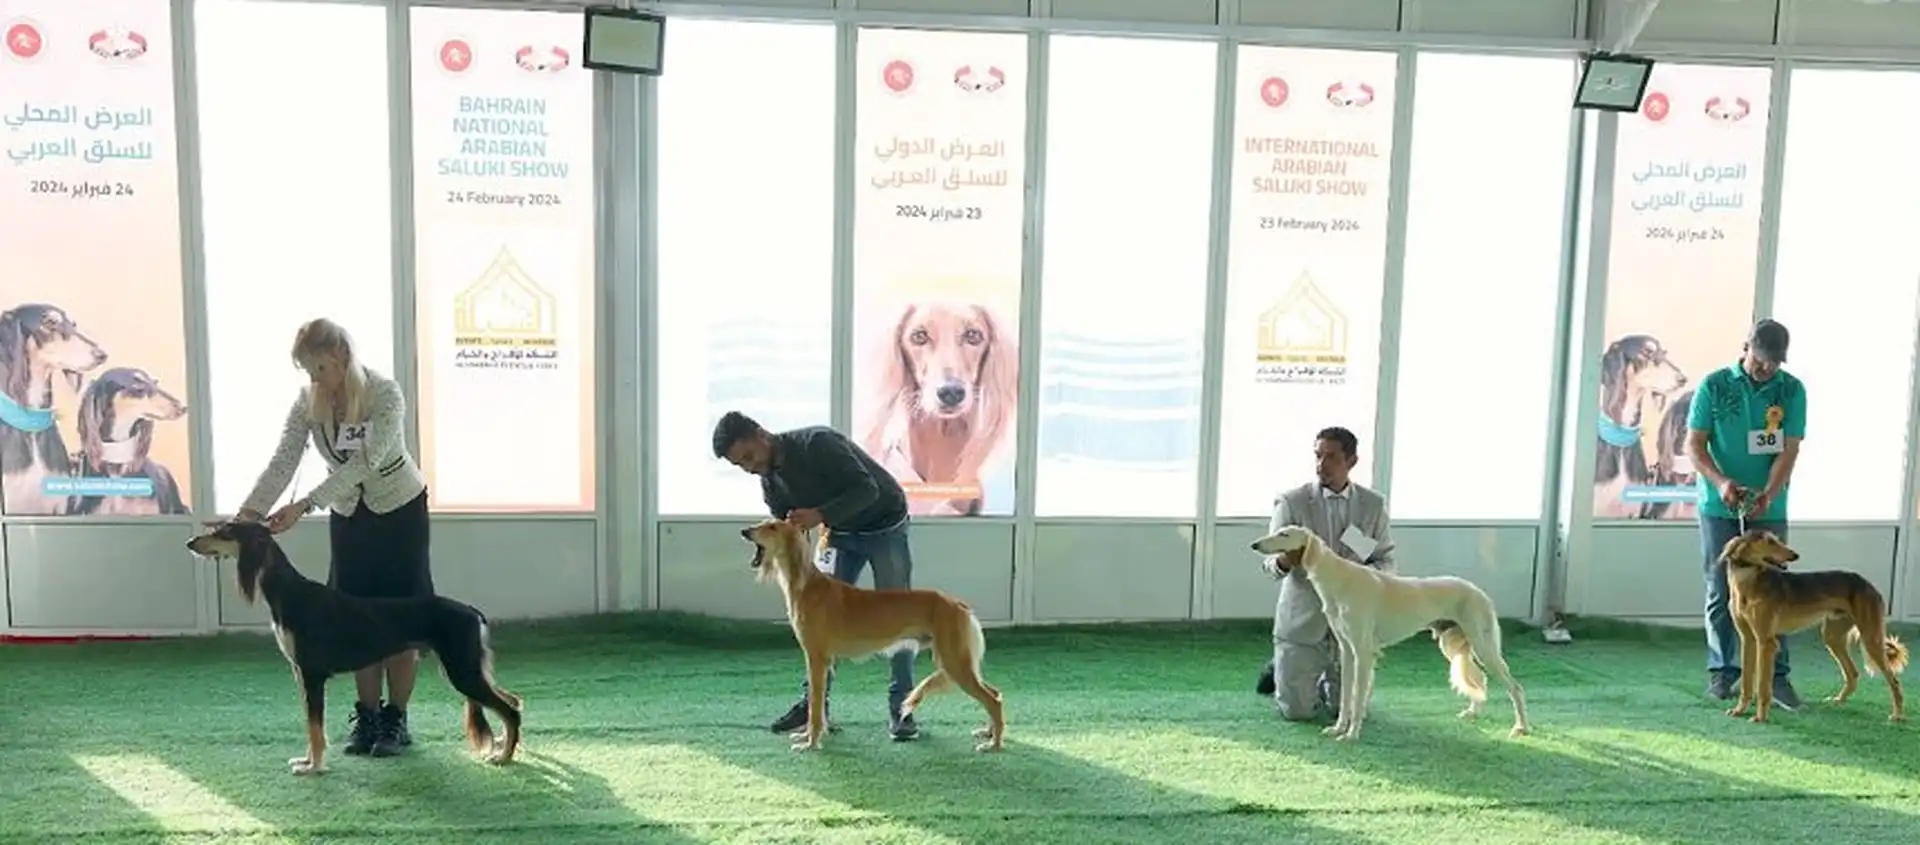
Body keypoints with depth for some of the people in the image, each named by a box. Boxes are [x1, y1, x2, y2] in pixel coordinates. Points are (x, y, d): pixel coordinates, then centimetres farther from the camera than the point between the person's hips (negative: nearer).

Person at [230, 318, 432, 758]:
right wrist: (247, 514, -31)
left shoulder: (386, 395, -25)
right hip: (347, 512, 4)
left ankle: (396, 720, 8)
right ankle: (367, 716, 14)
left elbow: (364, 463, -33)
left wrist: (303, 506, -39)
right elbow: (282, 463, -17)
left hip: (400, 507, -4)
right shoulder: (308, 403, -10)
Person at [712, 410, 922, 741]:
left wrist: (820, 515, -43)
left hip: (884, 527, -7)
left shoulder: (817, 443, -30)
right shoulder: (770, 481, -7)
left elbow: (867, 488, -33)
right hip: (840, 533, 7)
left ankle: (901, 708, 2)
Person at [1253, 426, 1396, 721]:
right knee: (1297, 711, -2)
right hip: (1303, 620, -2)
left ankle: (1323, 681, 39)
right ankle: (1281, 672, 31)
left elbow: (1386, 560, 8)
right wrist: (1280, 562, -33)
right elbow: (1271, 559, -8)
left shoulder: (1374, 504, 2)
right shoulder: (1291, 502, -7)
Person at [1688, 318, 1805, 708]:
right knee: (1721, 591, 4)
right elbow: (1695, 444, -4)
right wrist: (1721, 481, -21)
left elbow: (1788, 451, -5)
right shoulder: (1714, 385, -3)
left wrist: (1768, 495, -21)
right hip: (1719, 505, -1)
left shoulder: (1792, 391, 0)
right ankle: (1722, 670, 13)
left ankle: (1776, 675, 6)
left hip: (1768, 507, 1)